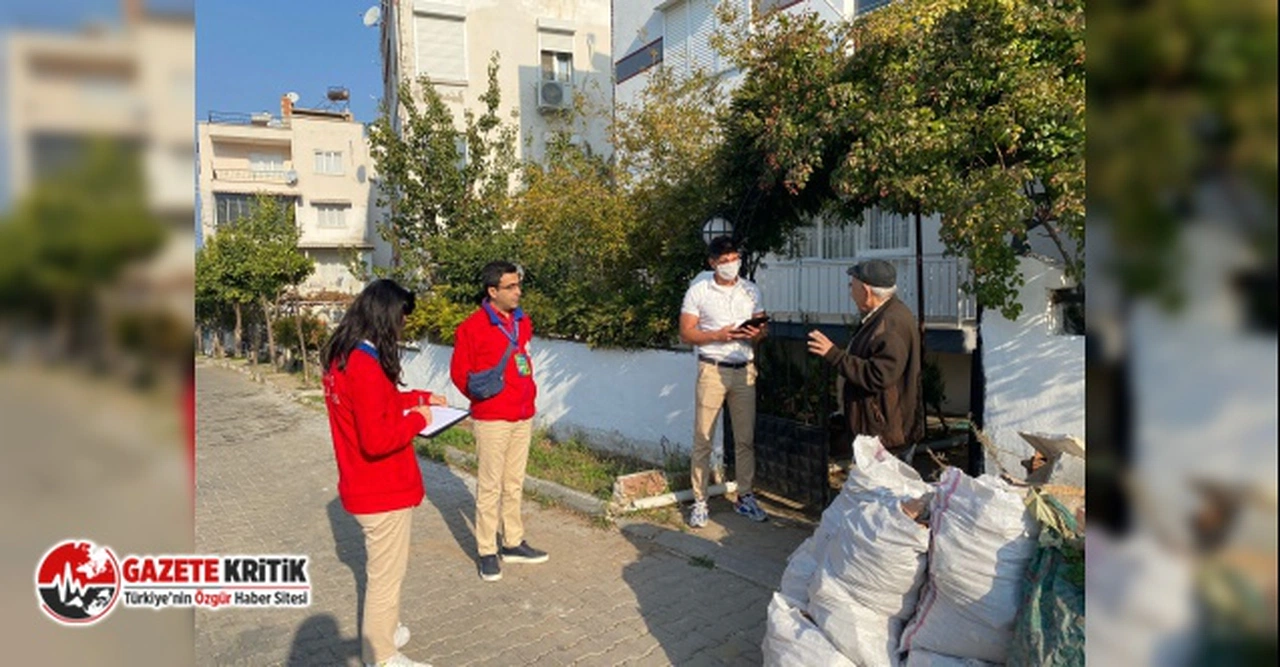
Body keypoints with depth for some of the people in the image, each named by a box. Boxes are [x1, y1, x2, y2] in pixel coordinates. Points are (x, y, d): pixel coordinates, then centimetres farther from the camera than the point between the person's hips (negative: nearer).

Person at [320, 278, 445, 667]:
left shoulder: (342, 358, 4)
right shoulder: (365, 367, -28)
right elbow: (377, 439, -30)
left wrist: (419, 397, 12)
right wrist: (418, 419, -16)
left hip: (366, 487, 10)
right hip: (383, 491, -10)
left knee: (378, 568, 26)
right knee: (386, 576, 7)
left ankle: (379, 634, 43)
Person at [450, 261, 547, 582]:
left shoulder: (523, 322, 9)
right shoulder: (472, 327, -11)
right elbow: (459, 372, -5)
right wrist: (480, 394, -8)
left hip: (523, 416, 6)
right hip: (491, 419, -6)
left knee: (514, 483, 15)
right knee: (490, 486, 1)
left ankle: (513, 543, 27)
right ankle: (487, 552, 13)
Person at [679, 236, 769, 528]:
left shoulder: (751, 290, 7)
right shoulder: (698, 290, -4)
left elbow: (762, 327, 12)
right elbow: (686, 333, -5)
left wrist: (757, 334, -11)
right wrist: (719, 335, -18)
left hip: (745, 370, 4)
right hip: (712, 370, -3)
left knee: (746, 438, 9)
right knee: (703, 438, 0)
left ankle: (745, 497, 23)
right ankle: (700, 501, 11)